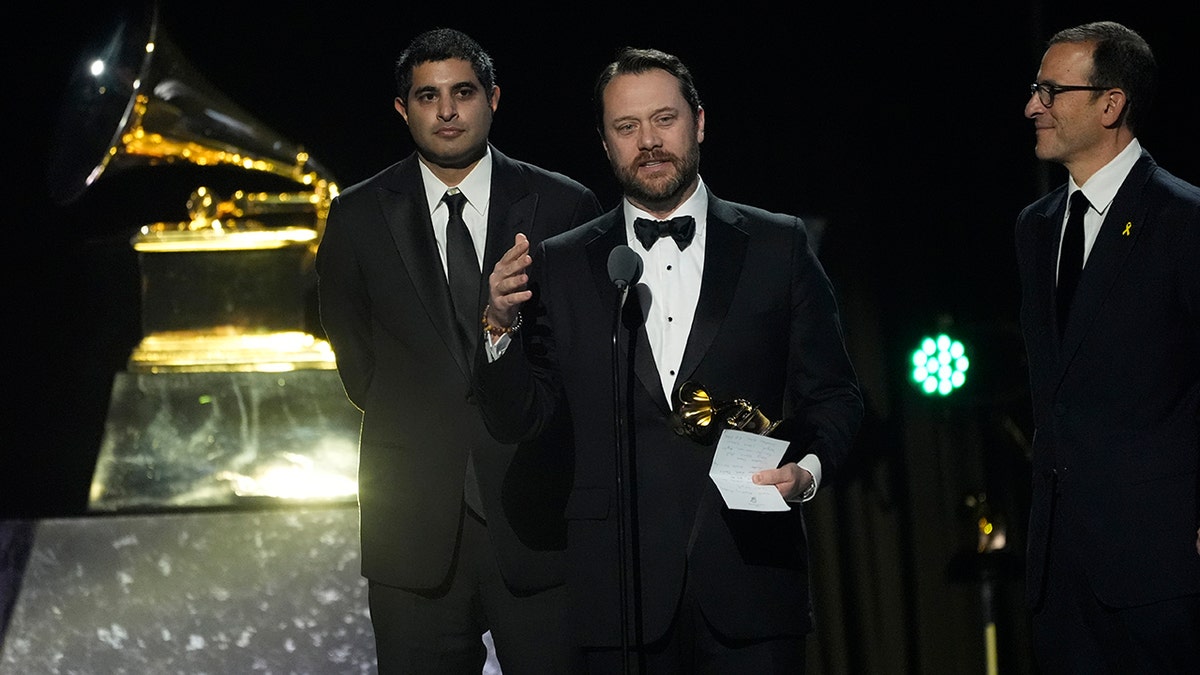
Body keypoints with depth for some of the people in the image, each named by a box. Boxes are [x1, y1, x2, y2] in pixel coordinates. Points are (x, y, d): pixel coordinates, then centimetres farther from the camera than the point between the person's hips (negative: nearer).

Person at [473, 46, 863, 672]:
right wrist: (501, 327, -12)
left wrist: (809, 467, -10)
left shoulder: (778, 246, 7)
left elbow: (833, 393, 9)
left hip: (751, 579, 0)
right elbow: (514, 420, 6)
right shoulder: (561, 266, 8)